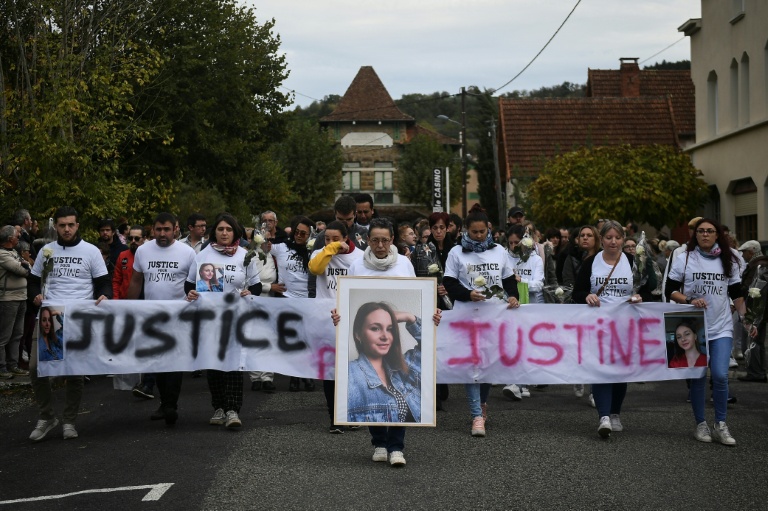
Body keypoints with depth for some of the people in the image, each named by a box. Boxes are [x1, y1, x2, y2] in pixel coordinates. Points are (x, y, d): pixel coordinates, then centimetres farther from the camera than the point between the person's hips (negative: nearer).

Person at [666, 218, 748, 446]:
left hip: (721, 328, 1)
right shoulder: (684, 259, -1)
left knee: (720, 375, -10)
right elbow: (670, 290, -1)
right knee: (698, 377, 3)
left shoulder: (729, 260, 7)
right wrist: (689, 300, -17)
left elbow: (736, 293, 13)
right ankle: (701, 424, 17)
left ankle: (720, 424, 4)